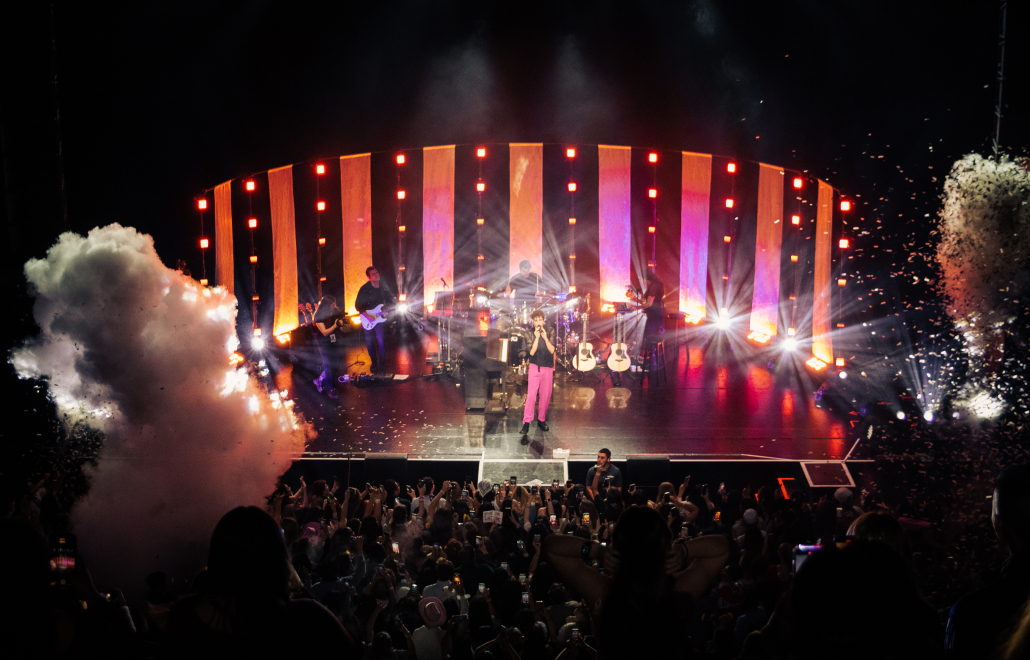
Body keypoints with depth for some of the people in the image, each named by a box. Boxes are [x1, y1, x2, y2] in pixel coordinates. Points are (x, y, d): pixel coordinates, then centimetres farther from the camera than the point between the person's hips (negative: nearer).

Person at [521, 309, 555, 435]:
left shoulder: (550, 331, 0)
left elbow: (552, 350, -7)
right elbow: (531, 352, -10)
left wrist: (545, 337, -20)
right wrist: (537, 338, -21)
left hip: (548, 368, 2)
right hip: (535, 367, -2)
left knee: (545, 395, 6)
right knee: (531, 394, -11)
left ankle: (541, 420, 20)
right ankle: (526, 422, -11)